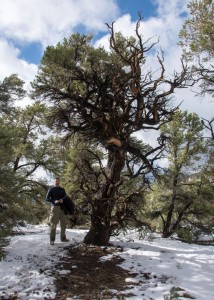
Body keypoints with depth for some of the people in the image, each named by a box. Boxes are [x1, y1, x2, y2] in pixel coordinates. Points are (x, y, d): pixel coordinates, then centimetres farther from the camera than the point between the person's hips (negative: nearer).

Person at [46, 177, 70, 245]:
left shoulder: (62, 189, 17)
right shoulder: (51, 189, 6)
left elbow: (65, 196, 10)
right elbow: (47, 198, 0)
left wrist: (62, 199, -14)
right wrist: (54, 201, -17)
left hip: (62, 208, 4)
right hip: (55, 207, -4)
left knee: (63, 224, 7)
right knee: (53, 224, -7)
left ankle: (63, 238, 19)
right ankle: (52, 240, -5)